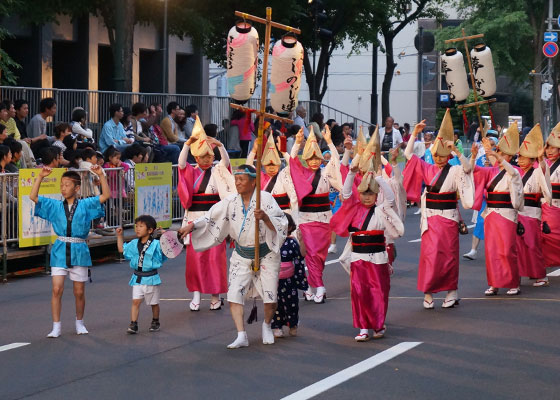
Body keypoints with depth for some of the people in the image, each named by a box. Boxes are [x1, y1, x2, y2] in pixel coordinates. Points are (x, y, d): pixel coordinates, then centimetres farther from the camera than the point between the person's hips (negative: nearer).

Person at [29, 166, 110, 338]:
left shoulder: (85, 205, 3)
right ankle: (56, 326, 0)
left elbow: (106, 195, -5)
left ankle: (79, 323, 28)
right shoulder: (55, 206, 6)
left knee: (79, 292, 8)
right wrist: (40, 177, -8)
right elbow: (33, 197, 0)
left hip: (79, 252, 0)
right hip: (60, 251, 1)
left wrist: (101, 175, -15)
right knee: (57, 289, -8)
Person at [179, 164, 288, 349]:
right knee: (234, 295, -10)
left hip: (266, 255, -3)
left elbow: (279, 225, -17)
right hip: (242, 256, 3)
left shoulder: (265, 198, -12)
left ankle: (267, 325, 30)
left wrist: (265, 217, -35)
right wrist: (192, 226, -12)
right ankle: (241, 336, -6)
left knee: (270, 298, -1)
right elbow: (211, 217, 2)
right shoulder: (231, 201, -1)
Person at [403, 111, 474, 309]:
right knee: (429, 254, -2)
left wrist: (455, 150, -34)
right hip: (430, 218, 3)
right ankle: (428, 292, 2)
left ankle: (451, 291, 12)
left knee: (447, 255, 2)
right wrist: (414, 134, 0)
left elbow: (467, 167, -23)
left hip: (447, 218, -3)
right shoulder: (428, 169, 8)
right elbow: (408, 154, 8)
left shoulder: (455, 171, -3)